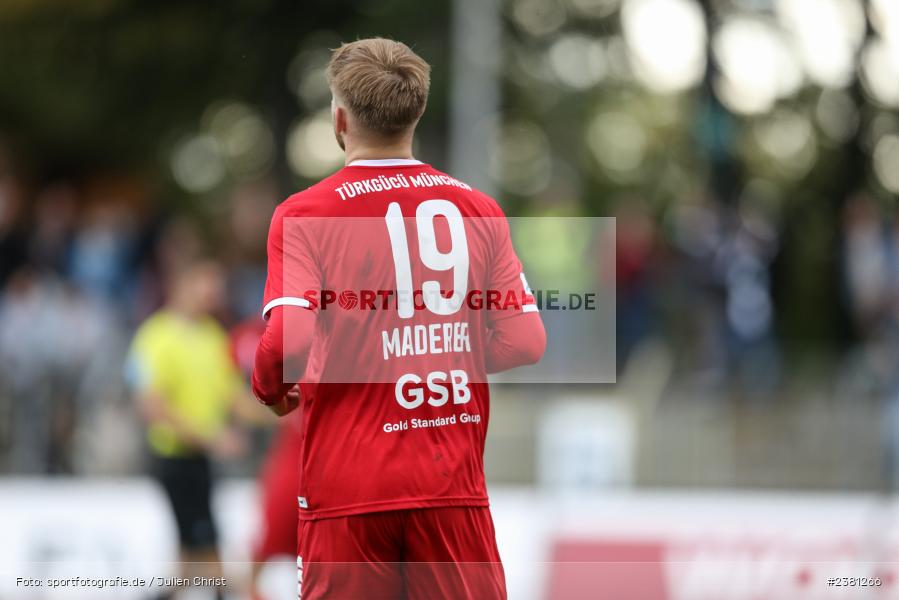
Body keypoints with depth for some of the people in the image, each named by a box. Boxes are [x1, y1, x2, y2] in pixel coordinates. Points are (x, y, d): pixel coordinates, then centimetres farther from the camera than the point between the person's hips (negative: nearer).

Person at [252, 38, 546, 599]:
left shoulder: (303, 214, -4)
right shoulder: (478, 209, 5)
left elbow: (289, 339, -16)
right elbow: (525, 340, 2)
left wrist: (270, 388, 5)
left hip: (348, 488, -2)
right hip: (454, 485, 2)